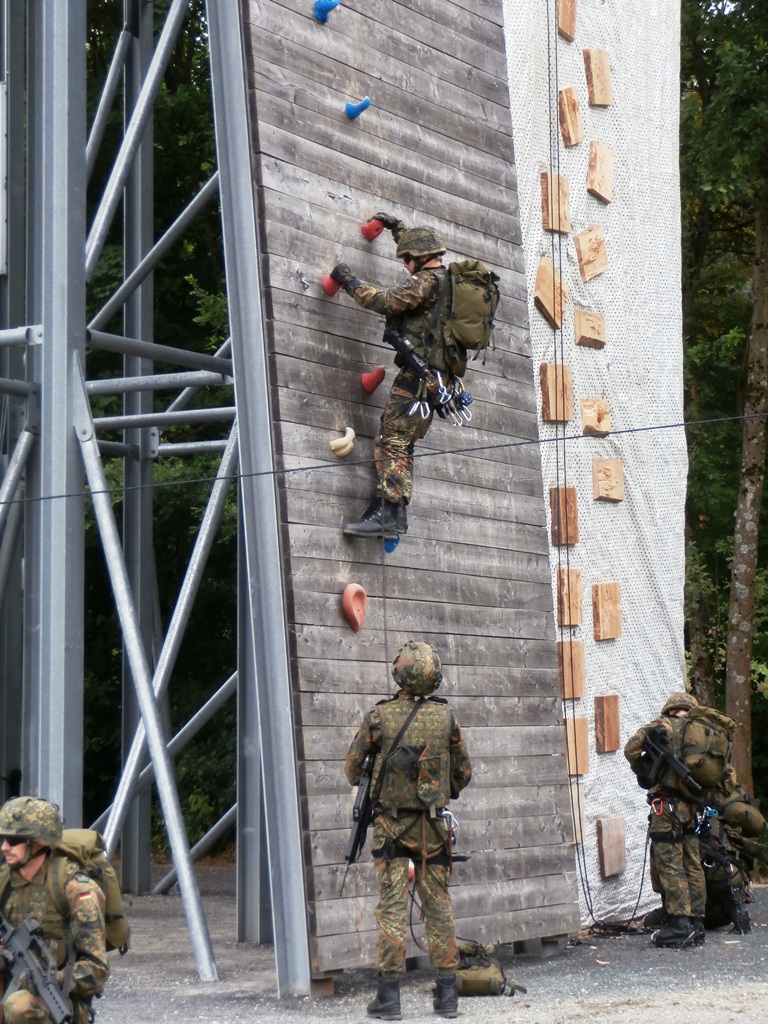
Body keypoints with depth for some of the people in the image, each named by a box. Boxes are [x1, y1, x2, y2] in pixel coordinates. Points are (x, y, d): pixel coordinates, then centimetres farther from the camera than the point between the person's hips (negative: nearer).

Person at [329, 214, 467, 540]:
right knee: (401, 445, 10)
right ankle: (394, 513, 7)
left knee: (391, 443, -13)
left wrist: (349, 281, -5)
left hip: (418, 375, -10)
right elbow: (422, 249, 39)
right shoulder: (449, 280, 19)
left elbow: (385, 301, -17)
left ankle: (386, 515, -20)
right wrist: (398, 228, 46)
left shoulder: (427, 282, -10)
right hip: (439, 376, 10)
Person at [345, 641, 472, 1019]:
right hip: (434, 825, 2)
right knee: (439, 907, 9)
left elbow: (352, 767, 2)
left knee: (392, 908, 0)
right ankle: (447, 993, 11)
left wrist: (369, 788, 22)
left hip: (391, 824, -2)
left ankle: (389, 995, -1)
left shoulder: (379, 716, -8)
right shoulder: (446, 717, -1)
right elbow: (464, 773, 9)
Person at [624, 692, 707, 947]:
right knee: (692, 866, 10)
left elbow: (632, 748, -6)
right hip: (691, 805, 6)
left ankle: (679, 926, -12)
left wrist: (644, 772, 10)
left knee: (668, 864, -7)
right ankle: (696, 923, 12)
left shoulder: (665, 726, 0)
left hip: (667, 803, -6)